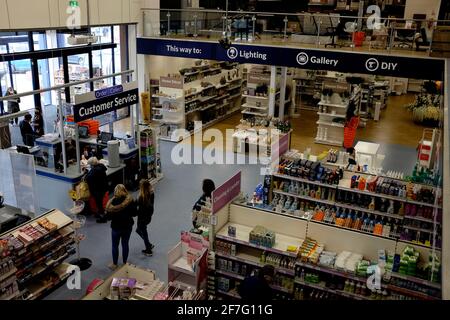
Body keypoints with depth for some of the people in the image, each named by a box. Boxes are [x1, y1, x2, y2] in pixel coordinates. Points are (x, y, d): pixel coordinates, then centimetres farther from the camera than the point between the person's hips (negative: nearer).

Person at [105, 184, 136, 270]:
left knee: (115, 246, 16)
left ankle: (114, 264, 29)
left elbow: (108, 217, -17)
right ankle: (125, 263, 32)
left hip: (116, 227, -3)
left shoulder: (113, 202, -22)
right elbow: (134, 213, -2)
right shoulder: (131, 201, -13)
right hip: (128, 227, 3)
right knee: (125, 244, 19)